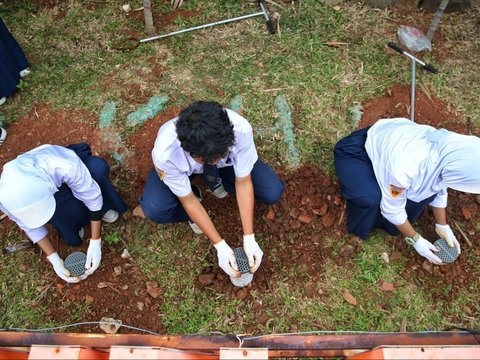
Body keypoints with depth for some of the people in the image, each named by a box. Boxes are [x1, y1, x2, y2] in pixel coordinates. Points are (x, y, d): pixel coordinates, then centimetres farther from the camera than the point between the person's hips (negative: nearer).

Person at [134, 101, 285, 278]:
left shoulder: (240, 129, -39)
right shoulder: (166, 153, -41)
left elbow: (243, 183, -25)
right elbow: (188, 200, -25)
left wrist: (249, 238, -26)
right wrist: (220, 246, -26)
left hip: (227, 164, 2)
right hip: (181, 165, -1)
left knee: (273, 192, -14)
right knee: (154, 210, -29)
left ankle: (217, 180, 10)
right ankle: (193, 213, 5)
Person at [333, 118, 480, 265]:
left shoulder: (449, 151, -21)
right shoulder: (404, 169, -42)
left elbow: (439, 189, 0)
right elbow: (392, 209, -22)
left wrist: (442, 226, 8)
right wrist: (415, 239, -8)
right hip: (355, 152, -6)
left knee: (428, 186, -10)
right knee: (370, 200, -31)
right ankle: (360, 227, 3)